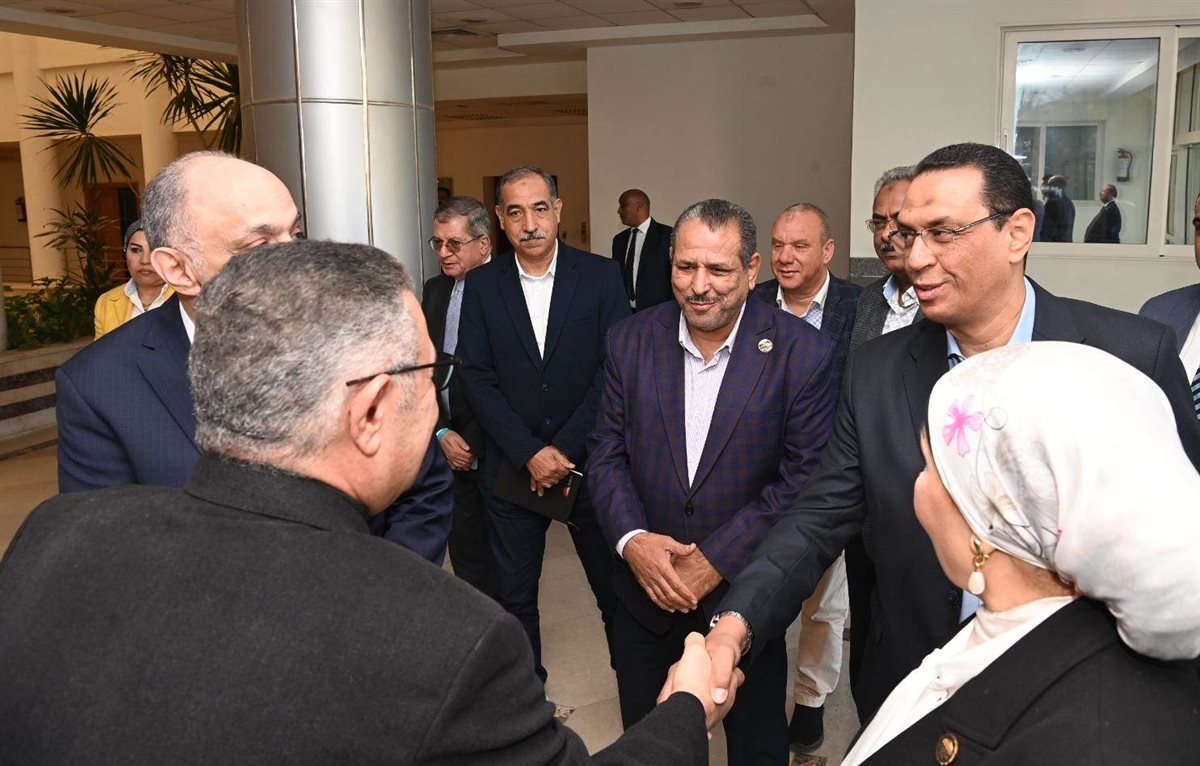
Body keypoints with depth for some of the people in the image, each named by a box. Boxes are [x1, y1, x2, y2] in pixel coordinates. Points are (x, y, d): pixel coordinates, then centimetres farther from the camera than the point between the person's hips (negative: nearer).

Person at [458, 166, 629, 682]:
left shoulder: (601, 276, -3)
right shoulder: (482, 285, 1)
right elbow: (478, 379, -3)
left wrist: (566, 450, -13)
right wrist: (530, 454, -12)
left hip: (589, 461, -1)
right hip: (511, 467, 2)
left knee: (615, 588, 10)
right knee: (513, 597, 14)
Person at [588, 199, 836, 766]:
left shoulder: (804, 353, -14)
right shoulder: (630, 341, -4)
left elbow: (804, 479, -14)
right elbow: (606, 453, -1)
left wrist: (716, 558, -19)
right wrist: (631, 539, -17)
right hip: (646, 587, 3)